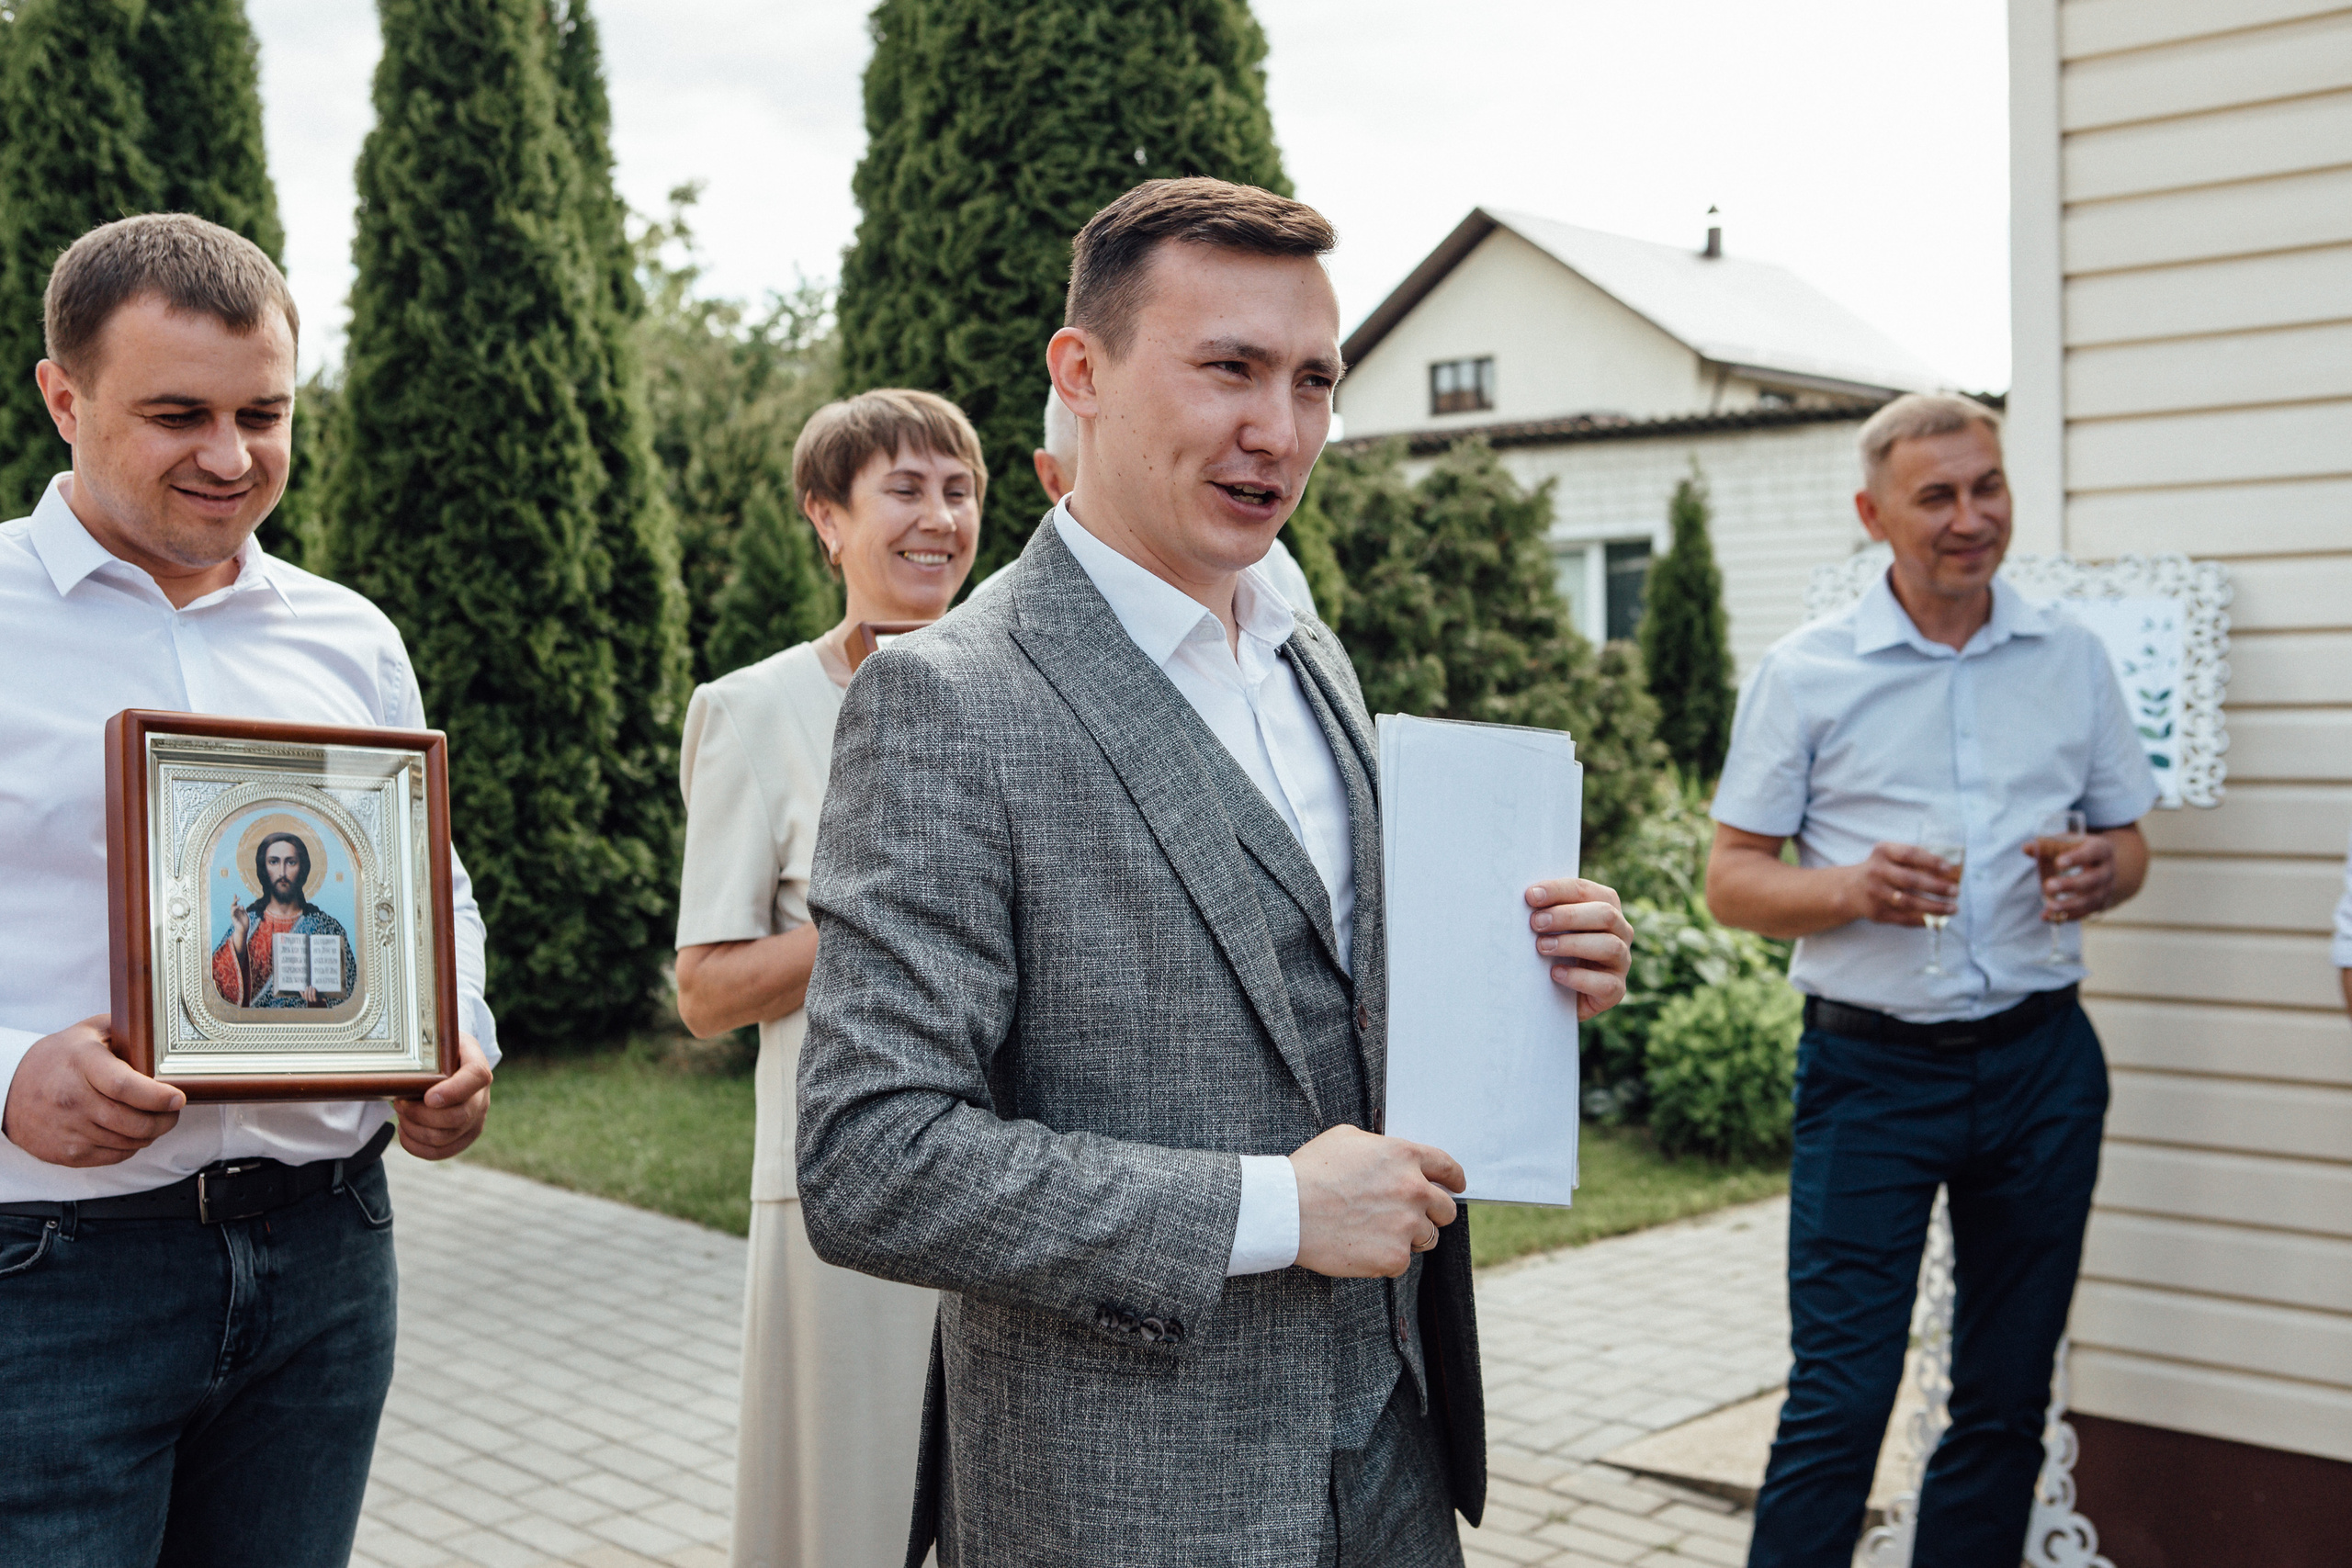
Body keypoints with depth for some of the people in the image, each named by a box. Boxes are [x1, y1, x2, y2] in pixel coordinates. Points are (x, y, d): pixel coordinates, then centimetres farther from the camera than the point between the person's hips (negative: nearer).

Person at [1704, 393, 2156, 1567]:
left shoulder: (2070, 658, 9)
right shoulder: (1805, 672, -1)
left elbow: (2128, 840, 15)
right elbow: (1731, 881, -1)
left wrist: (2099, 875, -8)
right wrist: (1853, 890, -20)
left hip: (2041, 1062, 4)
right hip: (1874, 1069, -3)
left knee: (2009, 1394, 11)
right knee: (1839, 1395, -6)